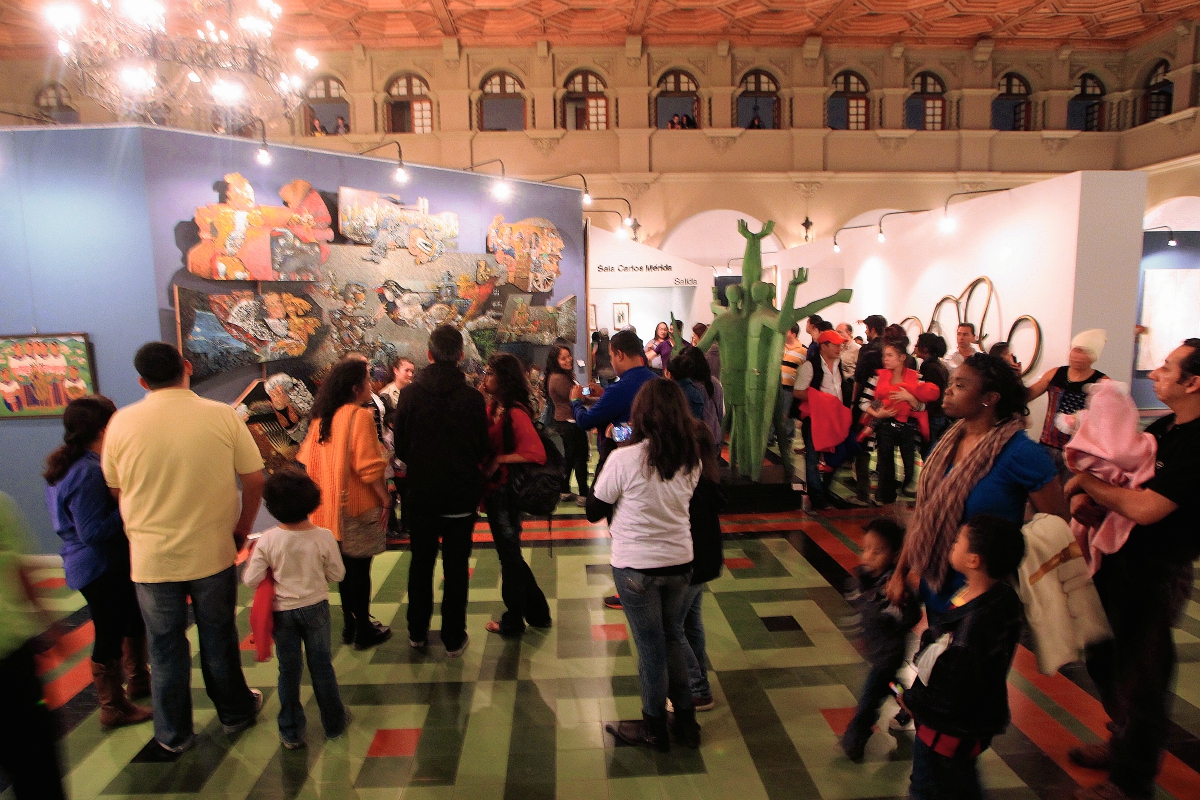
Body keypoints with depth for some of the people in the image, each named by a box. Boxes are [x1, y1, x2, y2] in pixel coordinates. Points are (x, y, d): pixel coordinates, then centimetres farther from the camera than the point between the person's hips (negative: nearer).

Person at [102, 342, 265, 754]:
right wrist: (241, 530, 8)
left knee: (166, 647, 16)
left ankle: (173, 733, 32)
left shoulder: (121, 422, -8)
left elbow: (116, 489, 5)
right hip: (213, 552, 0)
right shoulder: (223, 416, -12)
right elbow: (254, 481, -7)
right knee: (219, 638, 18)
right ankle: (234, 712, 35)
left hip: (151, 559, 1)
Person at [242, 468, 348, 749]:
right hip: (316, 608, 0)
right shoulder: (323, 537, -18)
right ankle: (334, 723, 29)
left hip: (282, 612, 0)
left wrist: (251, 556, 5)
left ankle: (291, 732, 26)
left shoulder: (267, 541, -19)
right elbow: (337, 574, -8)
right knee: (321, 665, 16)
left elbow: (251, 580, -14)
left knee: (289, 670, 15)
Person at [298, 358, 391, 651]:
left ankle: (349, 624, 28)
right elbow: (368, 467, -21)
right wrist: (386, 498, -12)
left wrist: (324, 493, 18)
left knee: (345, 565, 17)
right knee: (359, 567, 3)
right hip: (358, 505, -7)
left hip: (331, 504, 7)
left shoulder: (322, 417, 7)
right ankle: (363, 630, 15)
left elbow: (308, 459, 11)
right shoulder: (359, 416, -16)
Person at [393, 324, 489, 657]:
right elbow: (482, 450, -2)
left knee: (421, 563, 18)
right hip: (462, 493, -2)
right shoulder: (473, 397, -12)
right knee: (456, 567, 10)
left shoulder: (410, 393, -8)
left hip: (421, 492, 2)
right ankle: (454, 638, 19)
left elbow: (401, 447, 0)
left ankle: (417, 632, 32)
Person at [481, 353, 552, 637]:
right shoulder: (493, 407, 6)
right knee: (509, 553, 19)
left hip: (505, 492, -9)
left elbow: (537, 453, -29)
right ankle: (537, 612, 34)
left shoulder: (515, 412, -20)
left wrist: (498, 460, -22)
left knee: (509, 555, 7)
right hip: (494, 490, 9)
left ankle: (513, 621, 26)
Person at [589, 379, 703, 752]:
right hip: (680, 561, 5)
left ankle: (654, 728, 29)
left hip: (636, 565, -4)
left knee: (651, 645, 11)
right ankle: (686, 720, 34)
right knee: (673, 637, 22)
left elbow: (594, 512, -10)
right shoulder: (691, 459, -5)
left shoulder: (624, 459, -21)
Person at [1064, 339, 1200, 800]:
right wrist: (1084, 498, -9)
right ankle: (1123, 743, 45)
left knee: (1139, 679, 7)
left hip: (1156, 576, -9)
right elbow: (1118, 478, 12)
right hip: (1120, 561, 9)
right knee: (1105, 661, 24)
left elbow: (1145, 508, -30)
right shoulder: (1163, 428, 6)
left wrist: (1089, 481, -15)